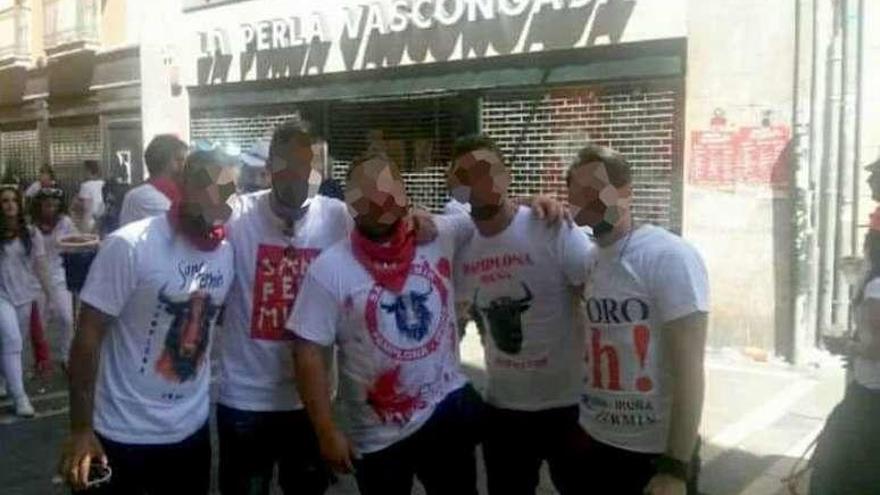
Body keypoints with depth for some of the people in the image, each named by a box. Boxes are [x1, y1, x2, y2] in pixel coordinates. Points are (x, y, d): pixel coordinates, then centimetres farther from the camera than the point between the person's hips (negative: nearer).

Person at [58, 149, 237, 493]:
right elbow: (88, 337, -14)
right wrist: (80, 429, -14)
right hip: (125, 435, -5)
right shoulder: (130, 246, -15)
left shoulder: (226, 253, 0)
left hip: (192, 429, 5)